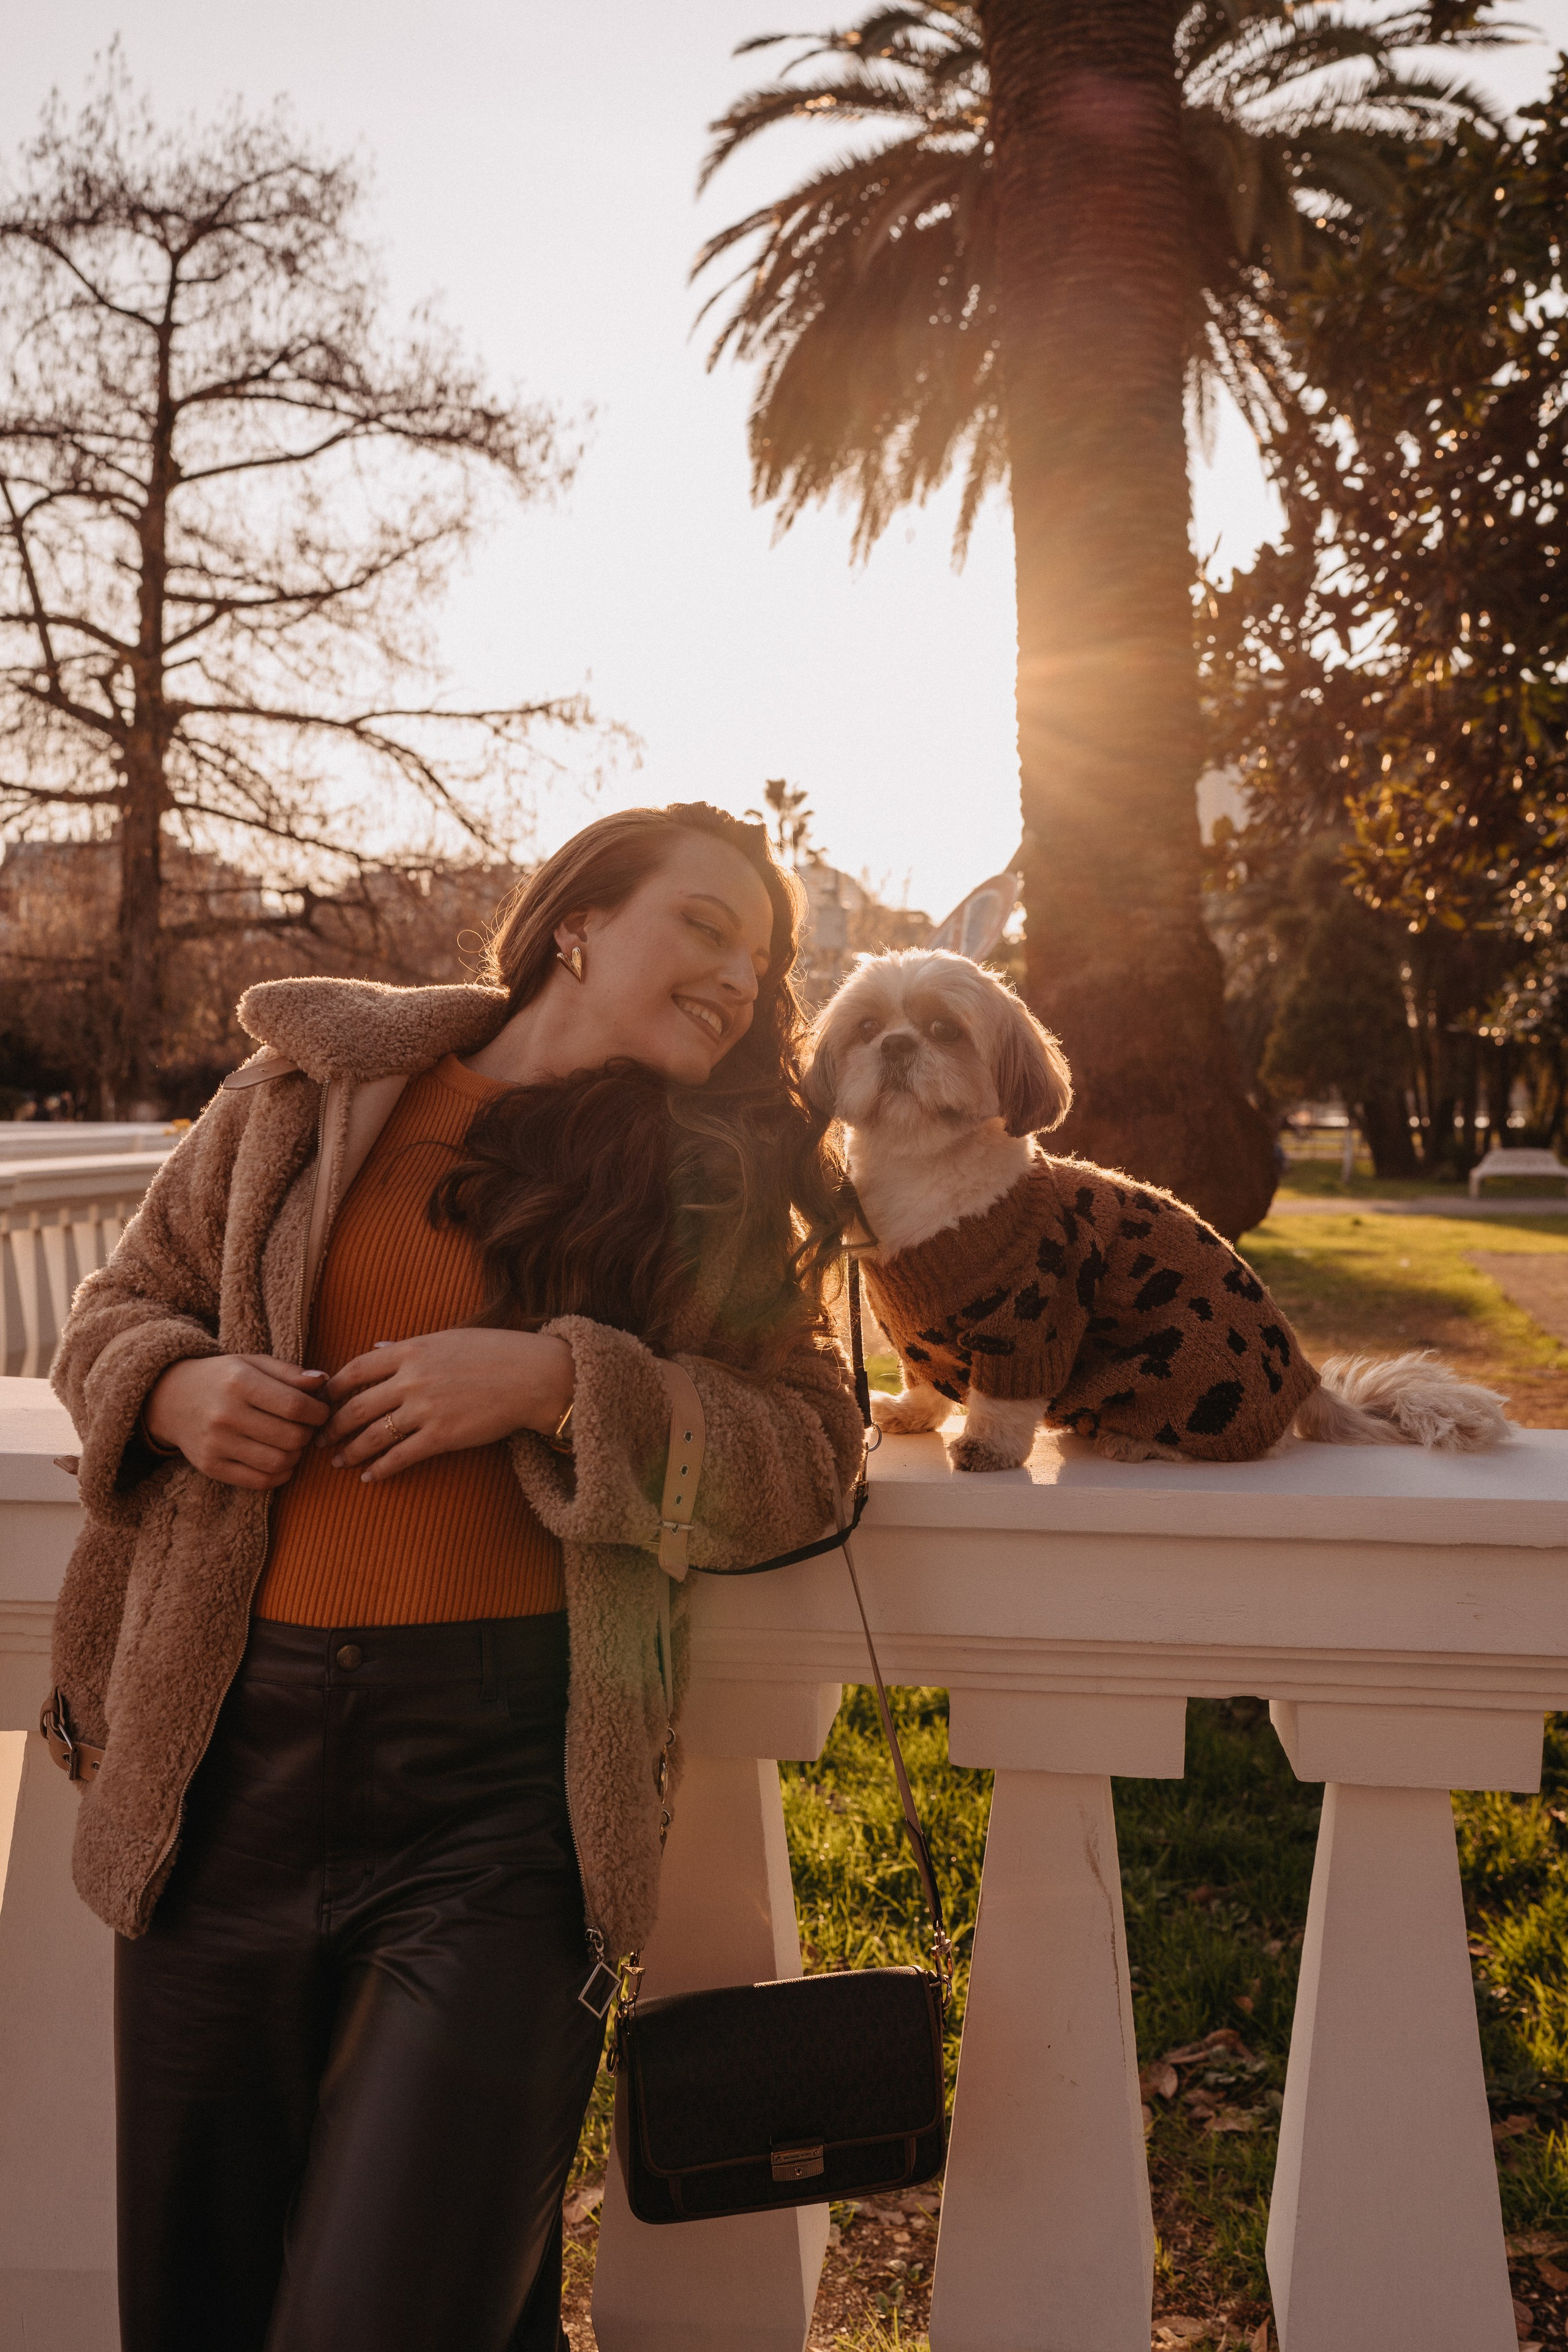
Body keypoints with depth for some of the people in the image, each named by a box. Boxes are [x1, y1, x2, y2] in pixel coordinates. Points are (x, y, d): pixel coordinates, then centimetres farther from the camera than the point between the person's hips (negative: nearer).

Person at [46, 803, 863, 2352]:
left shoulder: (720, 1190, 7)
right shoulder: (306, 1095, 8)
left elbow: (808, 1454, -1)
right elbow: (113, 1315, 16)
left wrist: (560, 1382, -14)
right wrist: (178, 1387, -7)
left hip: (507, 1771, -1)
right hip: (231, 1743, 2)